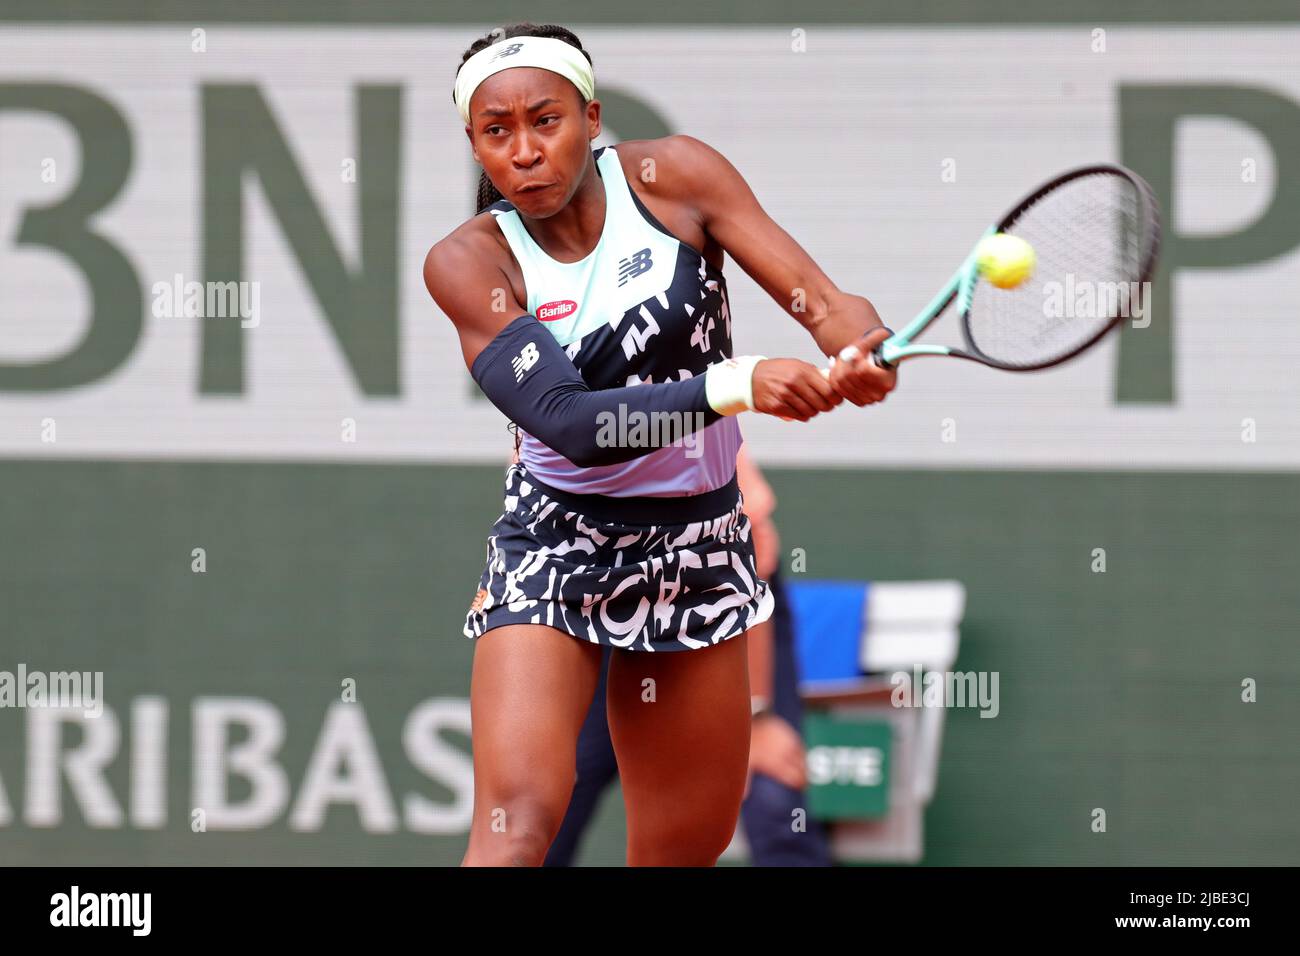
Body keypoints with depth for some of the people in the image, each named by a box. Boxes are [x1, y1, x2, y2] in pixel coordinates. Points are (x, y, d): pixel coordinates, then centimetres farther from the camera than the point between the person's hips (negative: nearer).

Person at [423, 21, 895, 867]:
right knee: (519, 815, -24)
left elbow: (823, 301, -13)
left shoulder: (675, 177, -7)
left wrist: (861, 353, -37)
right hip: (555, 546, -3)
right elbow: (567, 421, -25)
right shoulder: (468, 262, -13)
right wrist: (736, 385, -38)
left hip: (702, 549, 3)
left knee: (687, 850, 8)